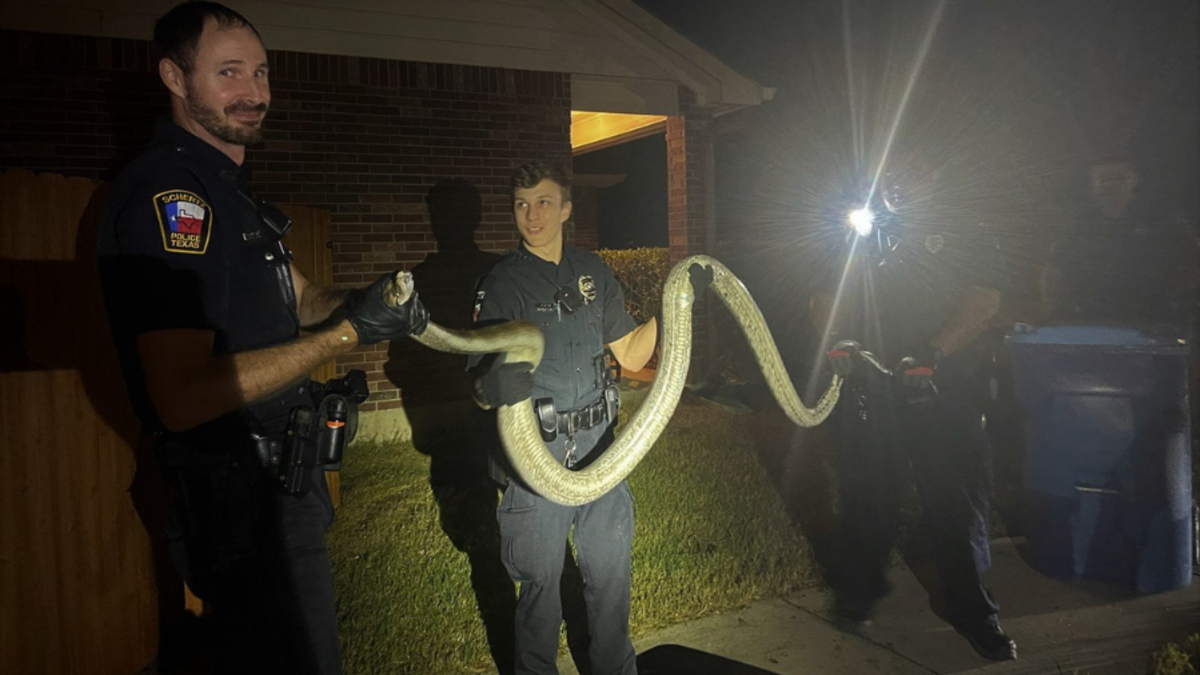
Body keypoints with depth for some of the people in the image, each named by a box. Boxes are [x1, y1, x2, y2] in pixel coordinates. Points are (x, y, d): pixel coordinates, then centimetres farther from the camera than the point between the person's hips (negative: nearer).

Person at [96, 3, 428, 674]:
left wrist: (367, 301, -6)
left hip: (280, 476, 10)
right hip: (240, 493, -10)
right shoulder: (168, 190, -21)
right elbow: (184, 398, -28)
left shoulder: (228, 188, 13)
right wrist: (347, 333, -26)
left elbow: (301, 296, 16)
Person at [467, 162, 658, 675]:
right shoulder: (501, 283, -4)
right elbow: (484, 390, -9)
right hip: (536, 455, -4)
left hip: (599, 447, 4)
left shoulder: (593, 272, 9)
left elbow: (631, 356, 9)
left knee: (611, 572, 15)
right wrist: (495, 388, -33)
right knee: (540, 580, 7)